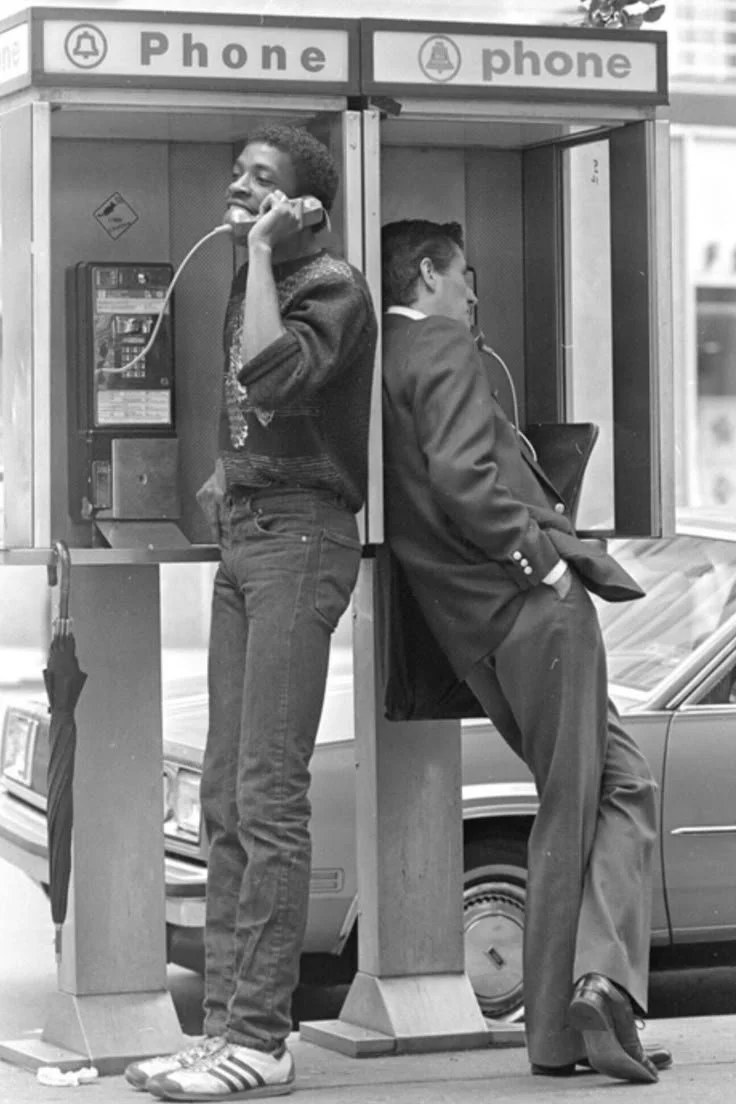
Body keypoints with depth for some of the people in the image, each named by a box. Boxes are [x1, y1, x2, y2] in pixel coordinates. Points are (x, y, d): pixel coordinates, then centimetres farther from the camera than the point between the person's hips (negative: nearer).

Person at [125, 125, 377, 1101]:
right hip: (243, 541, 9)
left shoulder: (333, 286, -9)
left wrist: (262, 250, -18)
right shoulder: (251, 284, 18)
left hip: (303, 539, -9)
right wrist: (229, 474, 14)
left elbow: (269, 376, -27)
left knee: (268, 796, -12)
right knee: (226, 799, 5)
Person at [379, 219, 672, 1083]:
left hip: (473, 625, 8)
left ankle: (580, 1008, 7)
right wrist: (541, 556, -15)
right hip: (530, 602, -8)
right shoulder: (443, 349, -8)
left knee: (621, 785, 14)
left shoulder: (380, 363, 17)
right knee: (571, 816, -3)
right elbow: (462, 474, -23)